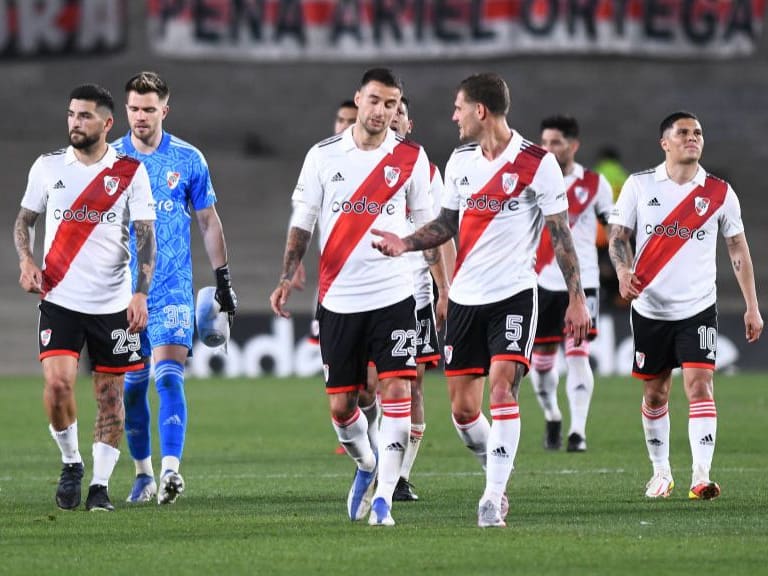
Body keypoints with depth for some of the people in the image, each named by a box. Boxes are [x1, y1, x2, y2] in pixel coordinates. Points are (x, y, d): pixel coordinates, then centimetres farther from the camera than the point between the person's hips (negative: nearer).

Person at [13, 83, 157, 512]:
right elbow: (25, 219, 16)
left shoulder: (130, 172, -1)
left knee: (110, 395, 2)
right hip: (60, 299, 0)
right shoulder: (48, 167, 4)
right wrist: (27, 261, -3)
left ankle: (101, 484, 11)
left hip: (112, 303, 0)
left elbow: (145, 236, -3)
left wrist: (141, 293, -14)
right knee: (57, 383, -15)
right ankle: (71, 462, 8)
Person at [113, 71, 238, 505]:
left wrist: (223, 279, 7)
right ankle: (143, 474, 18)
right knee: (132, 384, 5)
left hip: (173, 290, -2)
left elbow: (209, 221, 9)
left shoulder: (188, 160, 2)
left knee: (169, 375, -16)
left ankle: (171, 470, -25)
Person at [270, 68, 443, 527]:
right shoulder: (324, 156, 3)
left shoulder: (411, 158, 3)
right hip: (338, 298, 1)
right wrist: (287, 278, -3)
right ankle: (366, 465, 35)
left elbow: (428, 225, 9)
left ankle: (383, 497, -11)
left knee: (397, 391, -14)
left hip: (394, 295, -1)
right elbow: (303, 221, 8)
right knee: (340, 405, 5)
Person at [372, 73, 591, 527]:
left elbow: (561, 234, -5)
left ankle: (494, 496, -16)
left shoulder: (538, 163, -8)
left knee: (502, 388, -19)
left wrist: (577, 298, -7)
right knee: (462, 407, 3)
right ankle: (499, 472, 26)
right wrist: (406, 243, 2)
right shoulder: (460, 161, 9)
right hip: (465, 297, 6)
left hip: (513, 294, -6)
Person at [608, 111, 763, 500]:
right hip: (649, 308, 1)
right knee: (654, 394, 8)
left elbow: (738, 248, 8)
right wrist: (623, 271, -19)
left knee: (700, 386, -15)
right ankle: (661, 472, 24)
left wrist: (752, 306, 6)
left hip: (698, 308, -1)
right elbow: (618, 235, 3)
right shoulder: (639, 186, 1)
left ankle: (701, 476, -19)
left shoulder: (720, 192, 2)